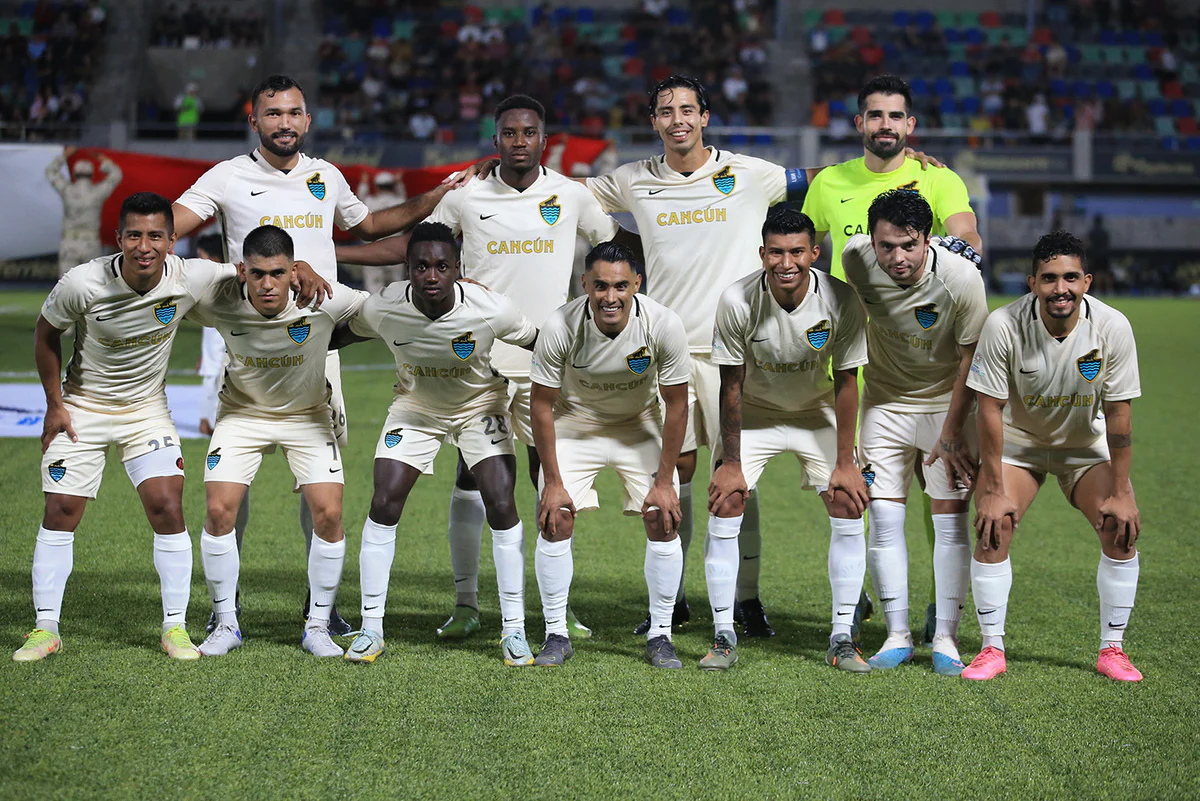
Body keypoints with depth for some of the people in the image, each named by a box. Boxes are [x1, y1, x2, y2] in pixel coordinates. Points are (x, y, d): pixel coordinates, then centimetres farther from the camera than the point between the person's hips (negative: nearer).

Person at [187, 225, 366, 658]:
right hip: (242, 413, 0)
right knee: (219, 511, -13)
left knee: (329, 514, -12)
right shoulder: (217, 303, -25)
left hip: (307, 414, 0)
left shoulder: (325, 300, -28)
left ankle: (317, 626, 5)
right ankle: (226, 625, 5)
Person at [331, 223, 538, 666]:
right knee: (383, 504, -10)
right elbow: (340, 335, -3)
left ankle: (514, 629, -1)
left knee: (502, 507, -13)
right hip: (415, 405, 1)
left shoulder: (490, 309, -31)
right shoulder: (383, 308, -26)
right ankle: (371, 629, 2)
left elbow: (541, 342, -13)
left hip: (480, 404, -1)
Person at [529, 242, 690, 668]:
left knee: (663, 520, -10)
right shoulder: (560, 328, -28)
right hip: (575, 422, 0)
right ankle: (556, 634, 3)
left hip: (639, 425, 1)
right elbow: (542, 405, -15)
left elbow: (676, 405, -14)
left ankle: (660, 635, 3)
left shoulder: (664, 325, -27)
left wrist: (664, 481, -12)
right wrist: (552, 483, -14)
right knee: (555, 520, -11)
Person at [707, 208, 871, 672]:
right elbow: (731, 385, -16)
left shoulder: (840, 301, -24)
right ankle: (724, 638, -4)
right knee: (724, 503, -14)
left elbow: (845, 381, -14)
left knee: (848, 506, -11)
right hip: (753, 412, -1)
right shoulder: (737, 302, -26)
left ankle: (842, 640, -3)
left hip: (817, 412, 1)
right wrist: (731, 463, -14)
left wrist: (844, 462, -13)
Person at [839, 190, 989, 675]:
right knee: (883, 516, -3)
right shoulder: (855, 259, -17)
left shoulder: (961, 278, -26)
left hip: (947, 401, -2)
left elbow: (971, 359, -14)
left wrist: (952, 431, -12)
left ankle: (946, 639, 4)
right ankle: (897, 636, 6)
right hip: (884, 401, 3)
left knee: (950, 518, -6)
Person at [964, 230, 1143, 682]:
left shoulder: (1112, 327, -23)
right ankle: (992, 649, -4)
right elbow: (990, 409, -19)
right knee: (992, 527, -18)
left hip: (1086, 442, 1)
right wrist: (994, 491, -20)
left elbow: (1118, 413, -15)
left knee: (1122, 529, -14)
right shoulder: (1004, 326, -26)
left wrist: (1119, 493, -15)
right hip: (1018, 438, -1)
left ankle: (1112, 649, 0)